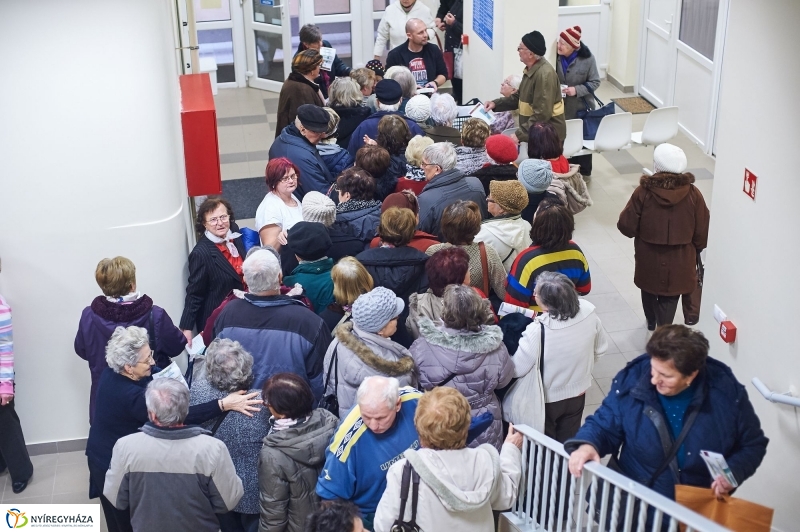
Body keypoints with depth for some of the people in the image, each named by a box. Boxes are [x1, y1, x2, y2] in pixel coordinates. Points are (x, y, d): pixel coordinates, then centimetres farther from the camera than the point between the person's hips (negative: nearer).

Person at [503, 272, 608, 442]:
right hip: (577, 393, 4)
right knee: (569, 442, 28)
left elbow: (515, 369, -23)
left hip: (545, 400, -4)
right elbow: (600, 348, -3)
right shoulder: (589, 312, -22)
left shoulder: (538, 332, -37)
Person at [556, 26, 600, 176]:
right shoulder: (557, 57, -8)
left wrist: (577, 90, -22)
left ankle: (584, 173, 26)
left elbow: (595, 82, -10)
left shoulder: (587, 58, -17)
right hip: (562, 108, 3)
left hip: (582, 109, -3)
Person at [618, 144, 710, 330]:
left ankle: (652, 323, 51)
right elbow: (702, 232, -7)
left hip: (648, 260, 1)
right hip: (679, 262, -1)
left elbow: (626, 226, -14)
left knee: (649, 290, 27)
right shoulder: (693, 194, -14)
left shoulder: (643, 192, -18)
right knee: (669, 299, 11)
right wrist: (695, 249, 12)